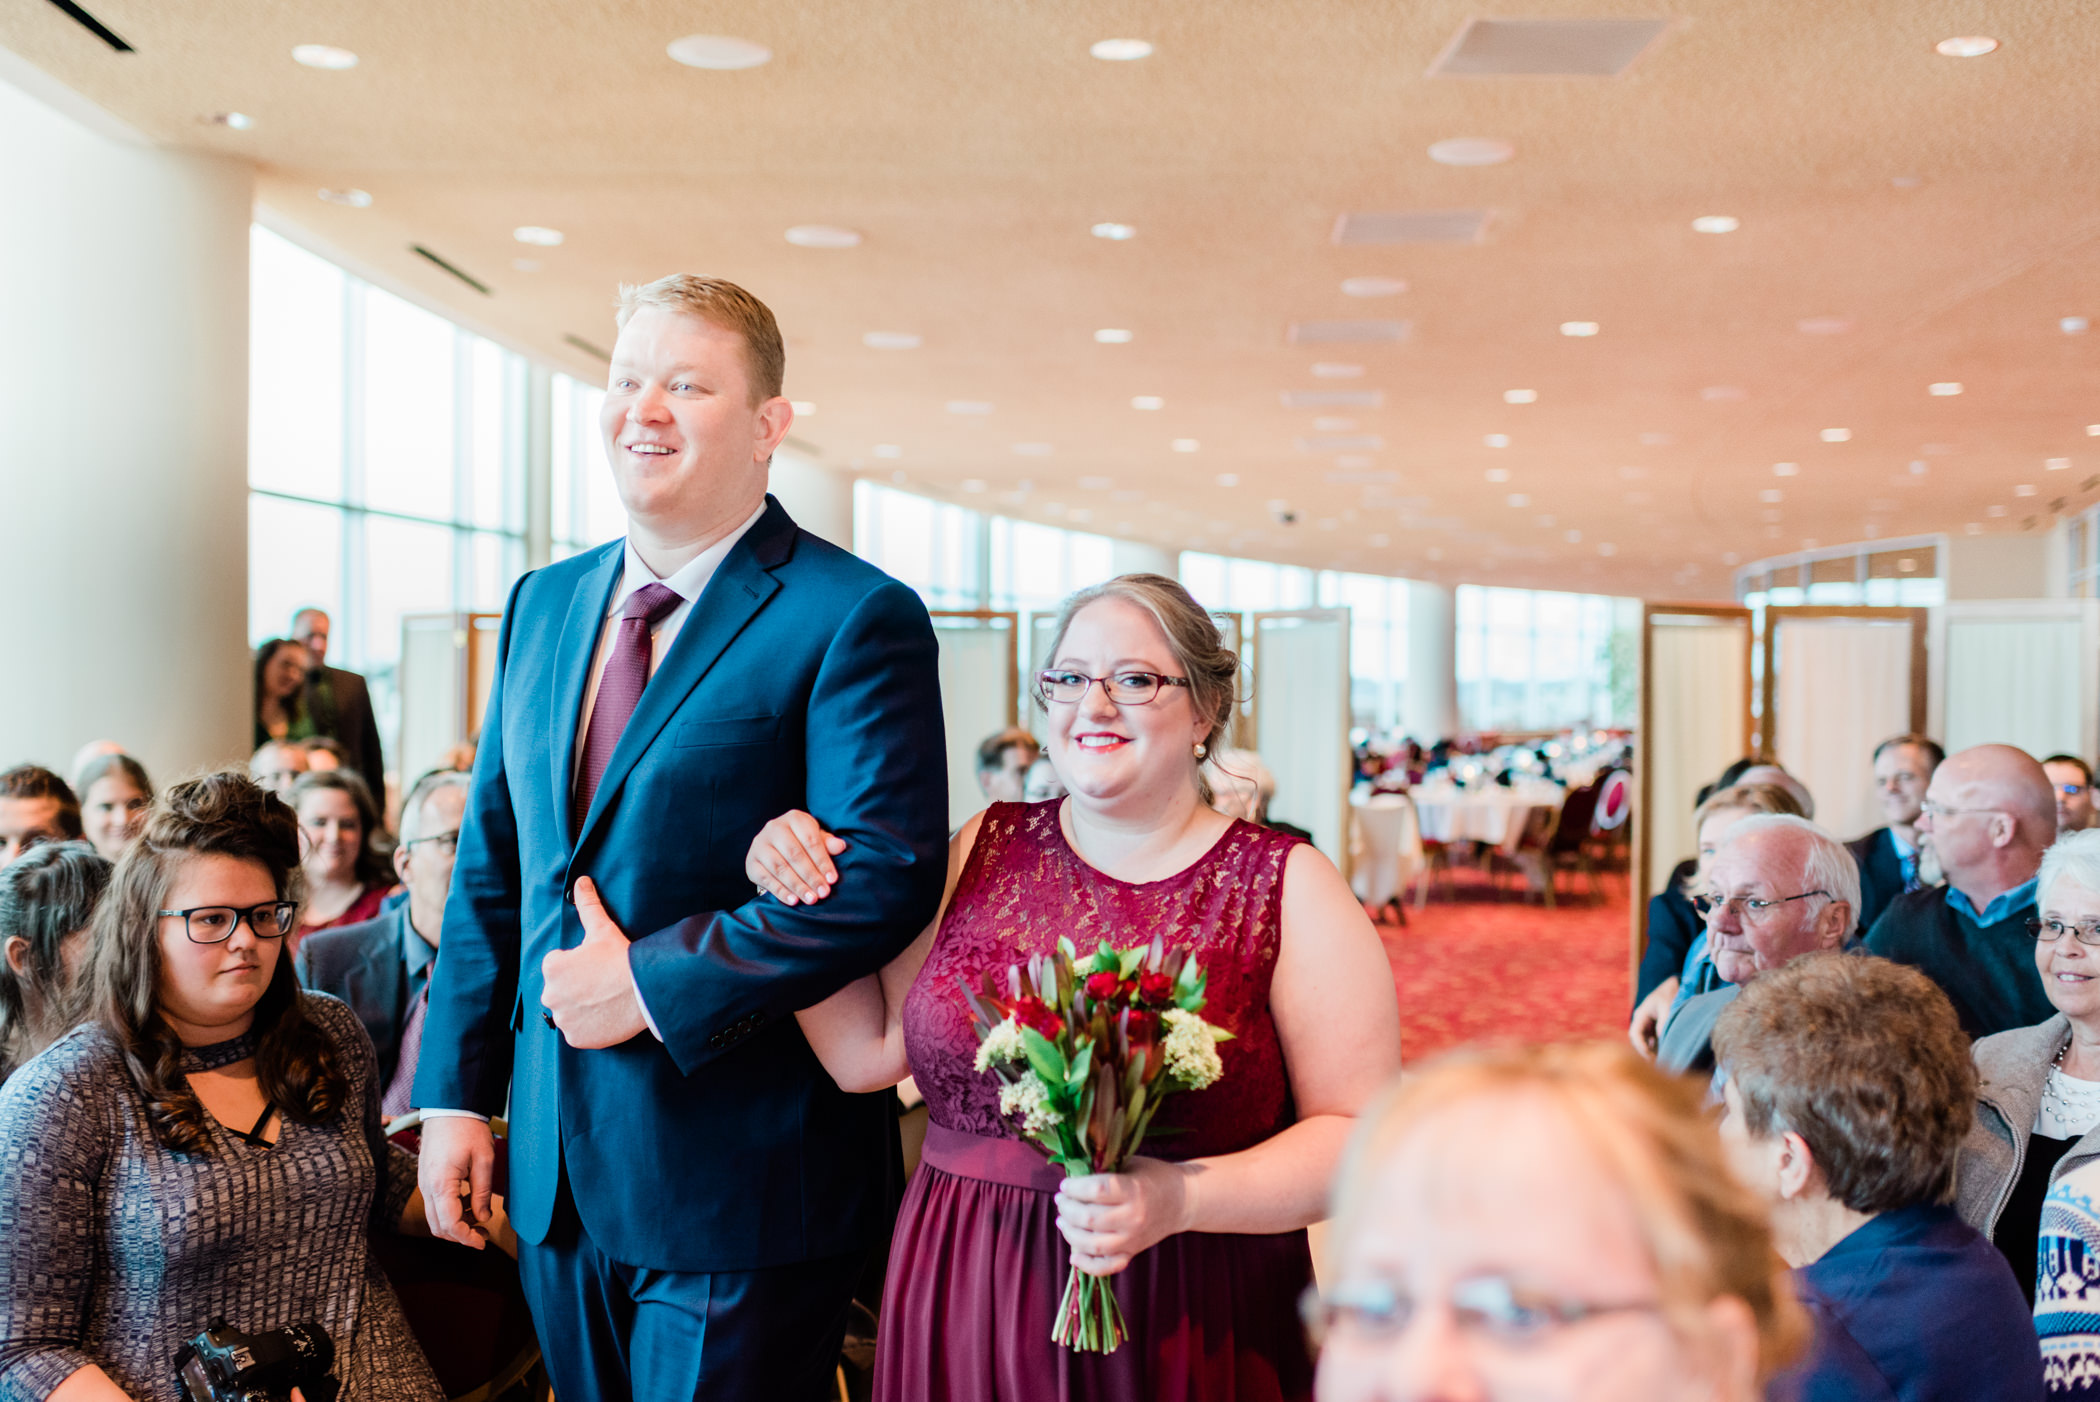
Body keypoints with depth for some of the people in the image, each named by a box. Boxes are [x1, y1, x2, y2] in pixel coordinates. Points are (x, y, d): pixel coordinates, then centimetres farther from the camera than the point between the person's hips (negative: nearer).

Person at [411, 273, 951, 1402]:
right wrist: (455, 1092, 9)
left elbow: (887, 875, -21)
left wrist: (653, 984, -19)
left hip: (737, 1180, -6)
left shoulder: (854, 619, -12)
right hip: (557, 1172, 7)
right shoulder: (544, 603, 10)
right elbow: (490, 864, 14)